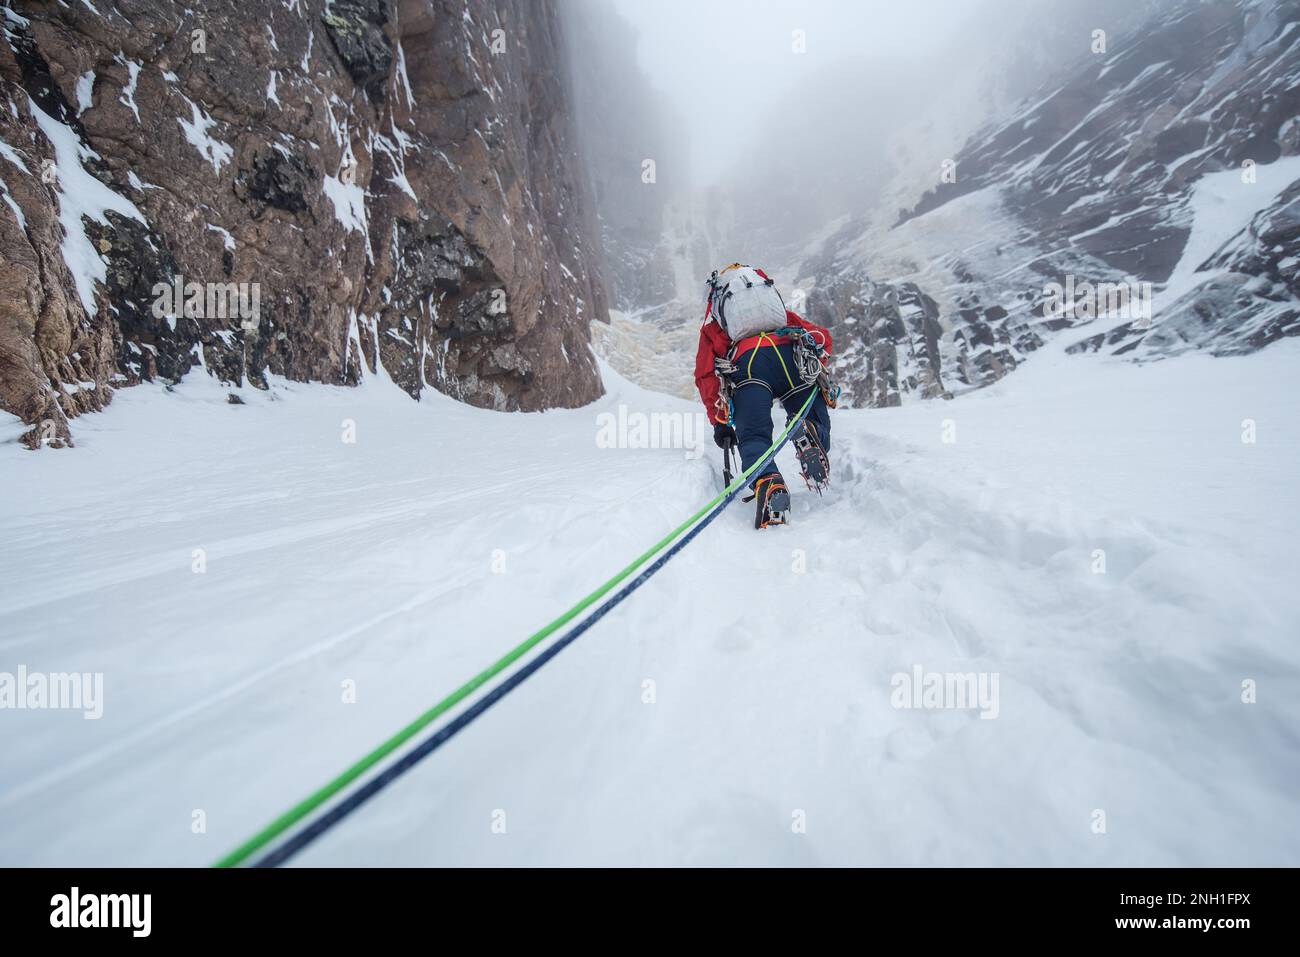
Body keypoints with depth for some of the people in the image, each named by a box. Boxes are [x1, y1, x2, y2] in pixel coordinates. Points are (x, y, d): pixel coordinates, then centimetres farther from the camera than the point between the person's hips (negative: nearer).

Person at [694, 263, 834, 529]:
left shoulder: (713, 320, 36)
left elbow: (705, 374, 24)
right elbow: (822, 337, 28)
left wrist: (720, 422, 23)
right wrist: (816, 372, 32)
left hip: (745, 361, -1)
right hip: (790, 353, 2)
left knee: (753, 437, -8)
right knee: (816, 430, 7)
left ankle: (768, 485, -39)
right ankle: (808, 434, -29)